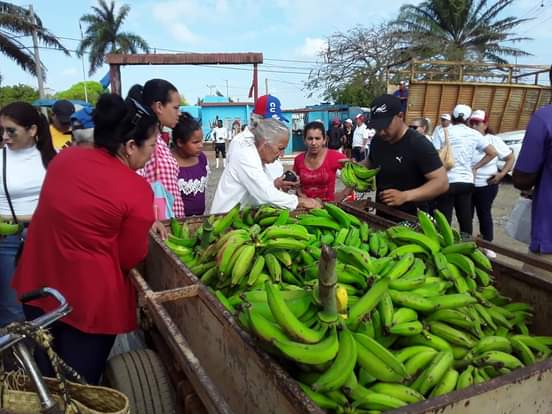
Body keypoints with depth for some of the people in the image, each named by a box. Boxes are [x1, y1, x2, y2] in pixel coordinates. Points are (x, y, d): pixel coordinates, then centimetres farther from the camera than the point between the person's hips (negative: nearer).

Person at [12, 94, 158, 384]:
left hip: (38, 284, 6)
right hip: (89, 298, -6)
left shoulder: (65, 158, -3)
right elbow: (131, 258, -13)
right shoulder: (137, 190, -21)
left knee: (44, 379, 25)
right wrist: (144, 226, 6)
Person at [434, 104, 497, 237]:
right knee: (465, 217, 12)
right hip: (467, 181, 4)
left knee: (444, 218, 3)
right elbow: (493, 153, 7)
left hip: (447, 181, -3)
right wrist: (475, 167, 11)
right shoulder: (475, 134, 6)